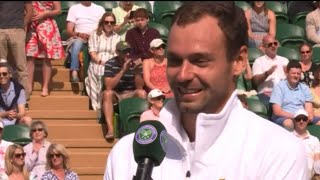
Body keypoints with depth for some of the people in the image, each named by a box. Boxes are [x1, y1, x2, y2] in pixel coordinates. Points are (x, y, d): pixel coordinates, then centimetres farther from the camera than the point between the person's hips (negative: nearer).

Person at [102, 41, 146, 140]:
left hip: (131, 95, 2)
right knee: (107, 93, -34)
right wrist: (123, 70, -27)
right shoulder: (110, 64, -10)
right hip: (115, 95, -1)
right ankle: (110, 129, -40)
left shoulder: (135, 64, -5)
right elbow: (108, 87, -21)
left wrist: (137, 71, -26)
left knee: (142, 93, -28)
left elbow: (140, 87, -10)